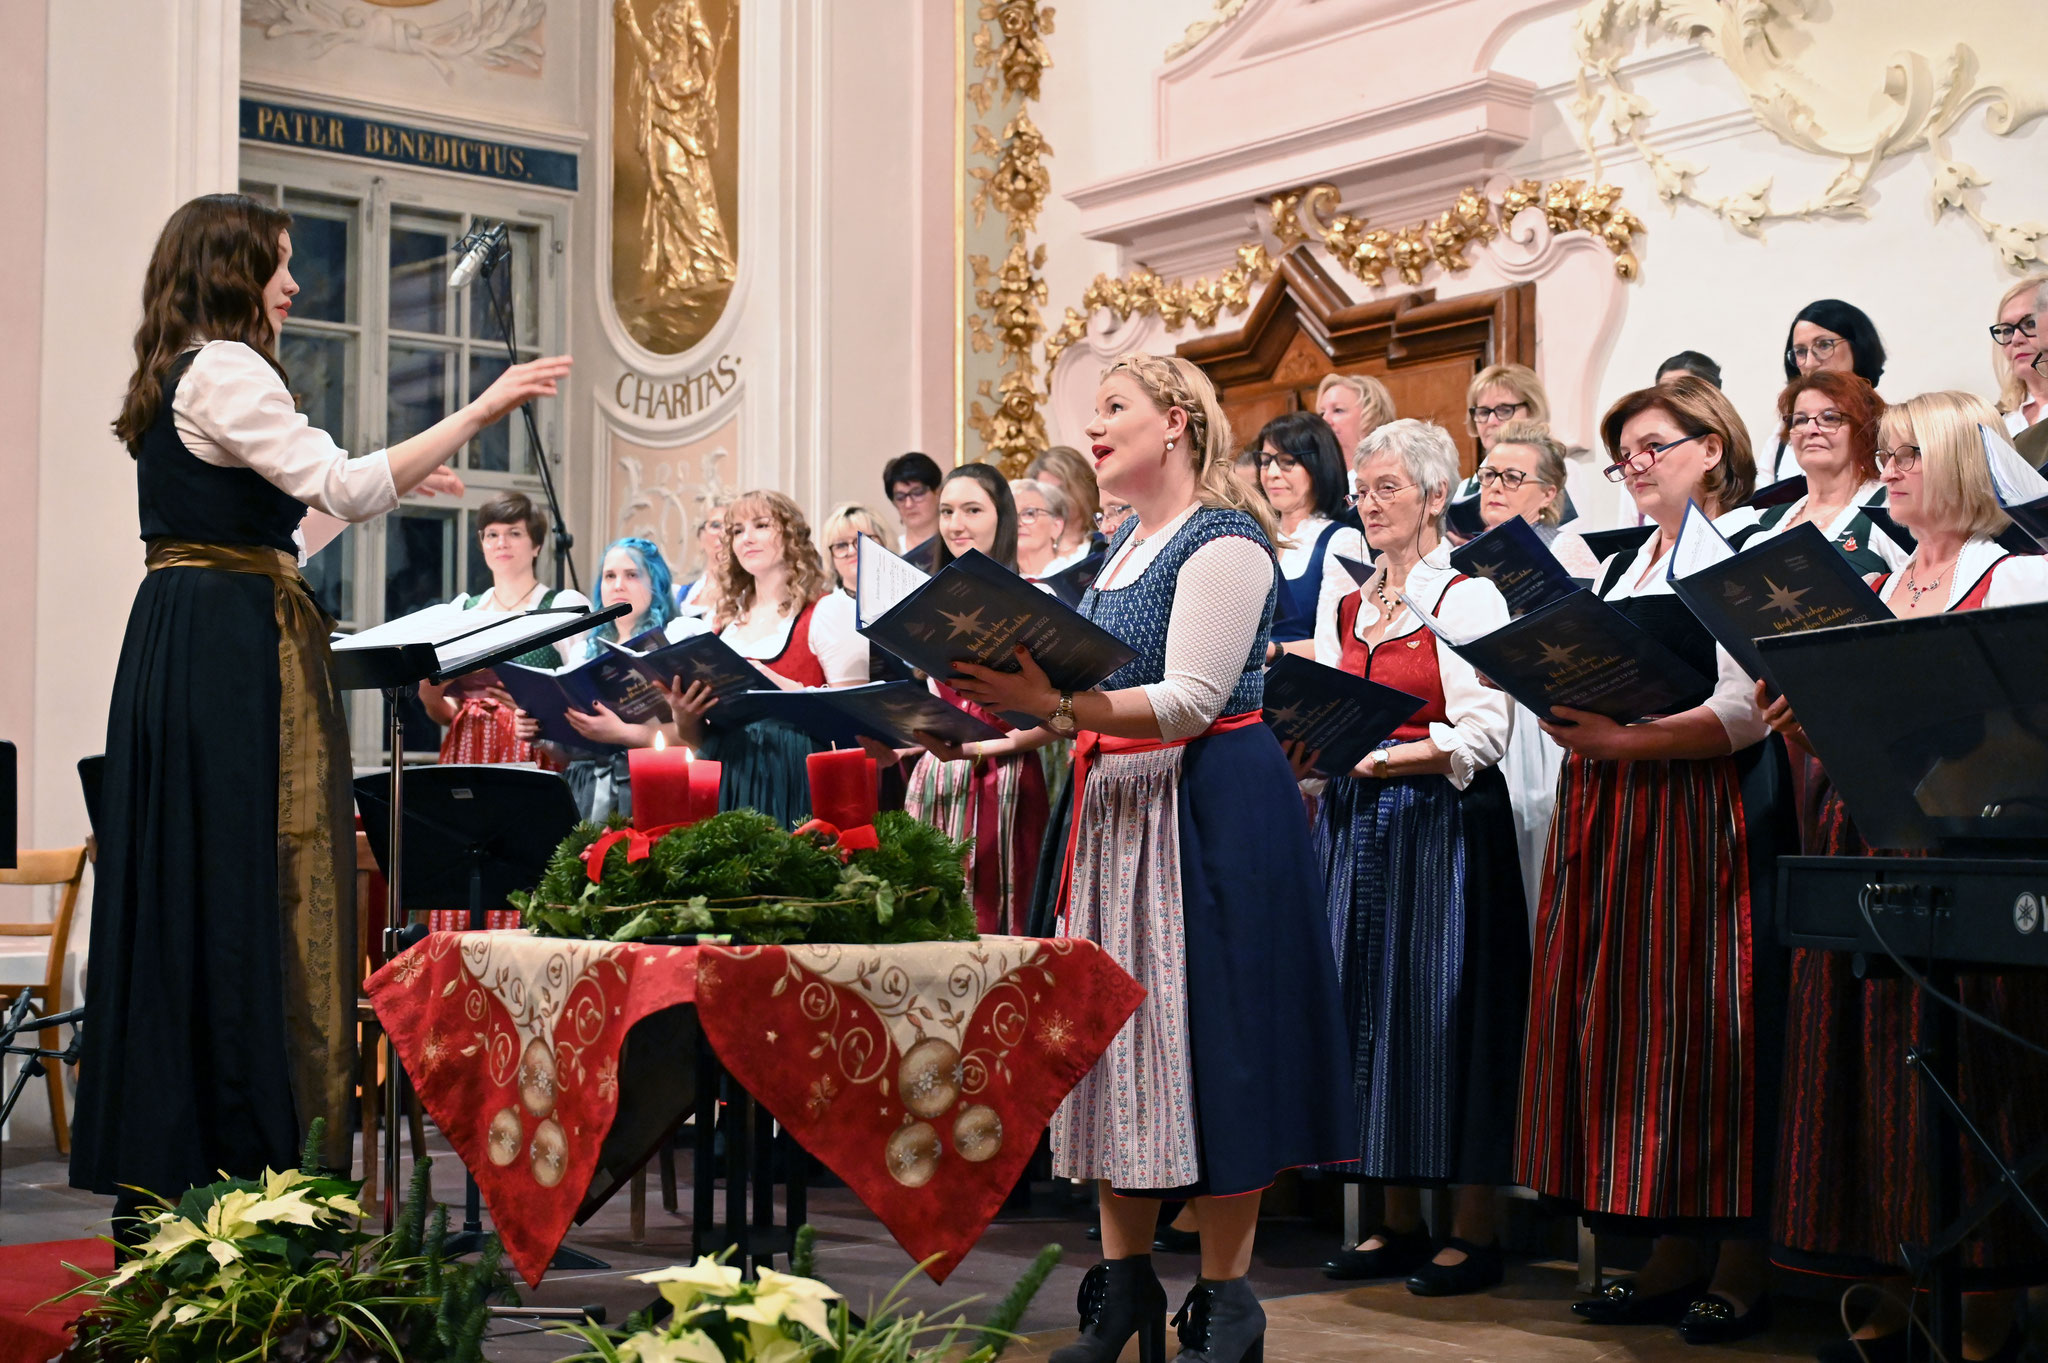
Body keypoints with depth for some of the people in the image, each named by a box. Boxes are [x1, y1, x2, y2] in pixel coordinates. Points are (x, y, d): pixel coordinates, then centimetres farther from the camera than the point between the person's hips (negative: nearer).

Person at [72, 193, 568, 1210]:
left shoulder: (174, 379, 20)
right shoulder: (225, 370, -11)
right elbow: (340, 486, -21)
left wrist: (390, 484, 28)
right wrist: (479, 411, -18)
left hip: (174, 653, 10)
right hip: (236, 650, -10)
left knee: (182, 895, 10)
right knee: (255, 892, -7)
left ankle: (157, 1171, 16)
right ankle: (249, 1157, -3)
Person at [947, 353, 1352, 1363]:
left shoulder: (1223, 543, -11)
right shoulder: (1122, 543, 16)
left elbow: (1191, 702, -20)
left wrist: (1051, 700, -29)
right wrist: (1014, 698, 3)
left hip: (1210, 809, -9)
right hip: (1117, 806, 9)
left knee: (1208, 1042, -4)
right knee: (1116, 1035, 9)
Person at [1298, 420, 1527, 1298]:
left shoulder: (1468, 598, -6)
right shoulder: (1353, 605, 15)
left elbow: (1483, 736, -14)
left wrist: (1375, 759, -21)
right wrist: (1313, 754, 2)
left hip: (1441, 824, -7)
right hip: (1357, 826, 7)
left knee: (1442, 1011, -5)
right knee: (1368, 1005, 7)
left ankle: (1473, 1231, 4)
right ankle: (1398, 1222, 15)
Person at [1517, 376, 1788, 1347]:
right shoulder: (1622, 567, 20)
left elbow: (1745, 711, -14)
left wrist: (1622, 738, -22)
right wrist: (1564, 711, 2)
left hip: (1696, 815, -7)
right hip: (1607, 815, 7)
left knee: (1702, 1026, -5)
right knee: (1624, 1024, 5)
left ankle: (1740, 1267, 4)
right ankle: (1672, 1256, 13)